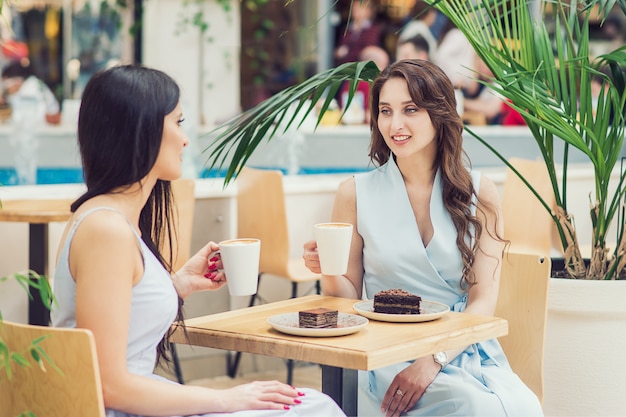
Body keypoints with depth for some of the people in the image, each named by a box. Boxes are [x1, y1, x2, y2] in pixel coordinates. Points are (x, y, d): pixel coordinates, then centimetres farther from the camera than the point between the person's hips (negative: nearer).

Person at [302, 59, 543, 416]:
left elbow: (483, 301, -2)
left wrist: (434, 360, -17)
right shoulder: (356, 194, 3)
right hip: (388, 355, -2)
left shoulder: (479, 193, 3)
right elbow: (350, 295, 8)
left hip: (465, 348, 2)